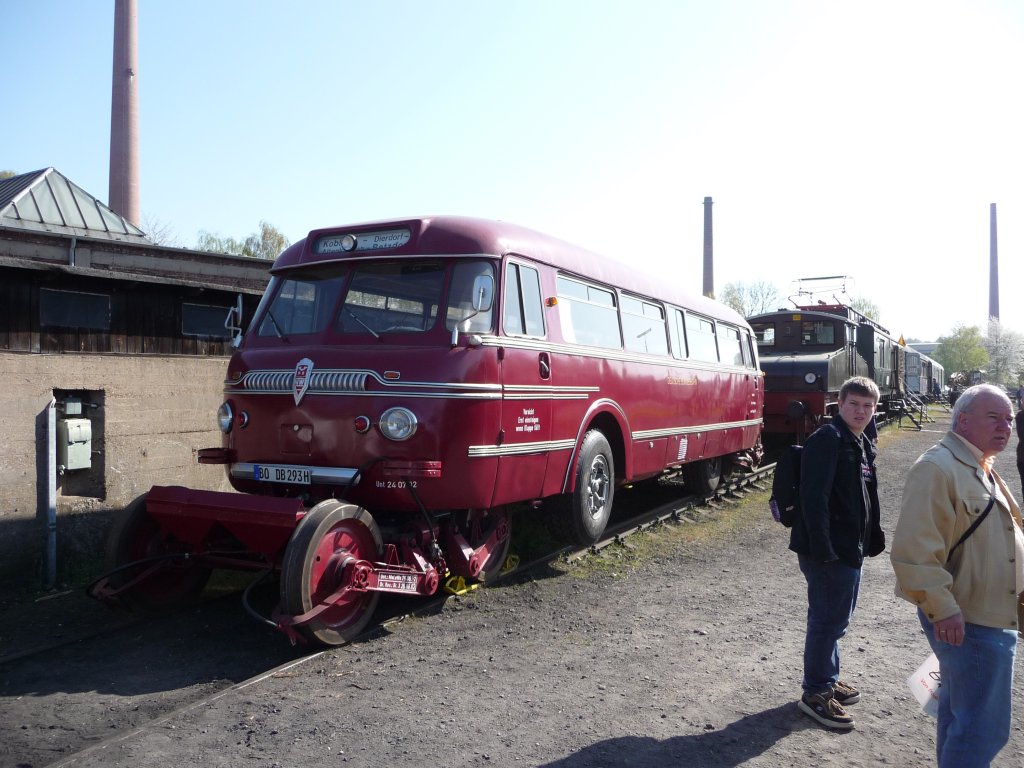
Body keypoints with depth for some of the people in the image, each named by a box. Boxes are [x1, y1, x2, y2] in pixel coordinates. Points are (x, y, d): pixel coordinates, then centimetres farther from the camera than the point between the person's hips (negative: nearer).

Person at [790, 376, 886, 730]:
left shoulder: (863, 445, 14)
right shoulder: (827, 440, -16)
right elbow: (814, 497, -23)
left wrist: (873, 539, 19)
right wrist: (822, 548, -26)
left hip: (850, 549, 10)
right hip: (828, 551, -10)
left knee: (836, 617, 20)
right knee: (829, 619, -2)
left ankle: (827, 679, 35)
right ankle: (816, 693, 12)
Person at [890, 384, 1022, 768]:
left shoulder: (981, 469, 14)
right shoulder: (937, 468, -20)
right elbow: (914, 549, -26)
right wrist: (943, 610, -26)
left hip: (991, 618, 10)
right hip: (965, 623, -10)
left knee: (960, 713, 22)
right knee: (983, 726, -5)